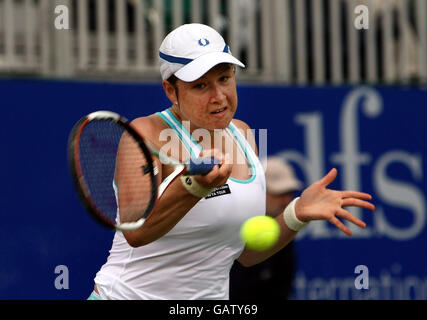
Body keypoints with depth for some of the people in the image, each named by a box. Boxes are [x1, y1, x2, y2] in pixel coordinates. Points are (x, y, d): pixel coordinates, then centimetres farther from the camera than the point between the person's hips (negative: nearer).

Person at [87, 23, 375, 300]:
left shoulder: (241, 134, 6)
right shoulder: (148, 133, -12)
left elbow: (247, 253, 9)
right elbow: (135, 232, -29)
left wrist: (298, 214, -4)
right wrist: (195, 186, -41)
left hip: (211, 294, 5)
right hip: (129, 295, -5)